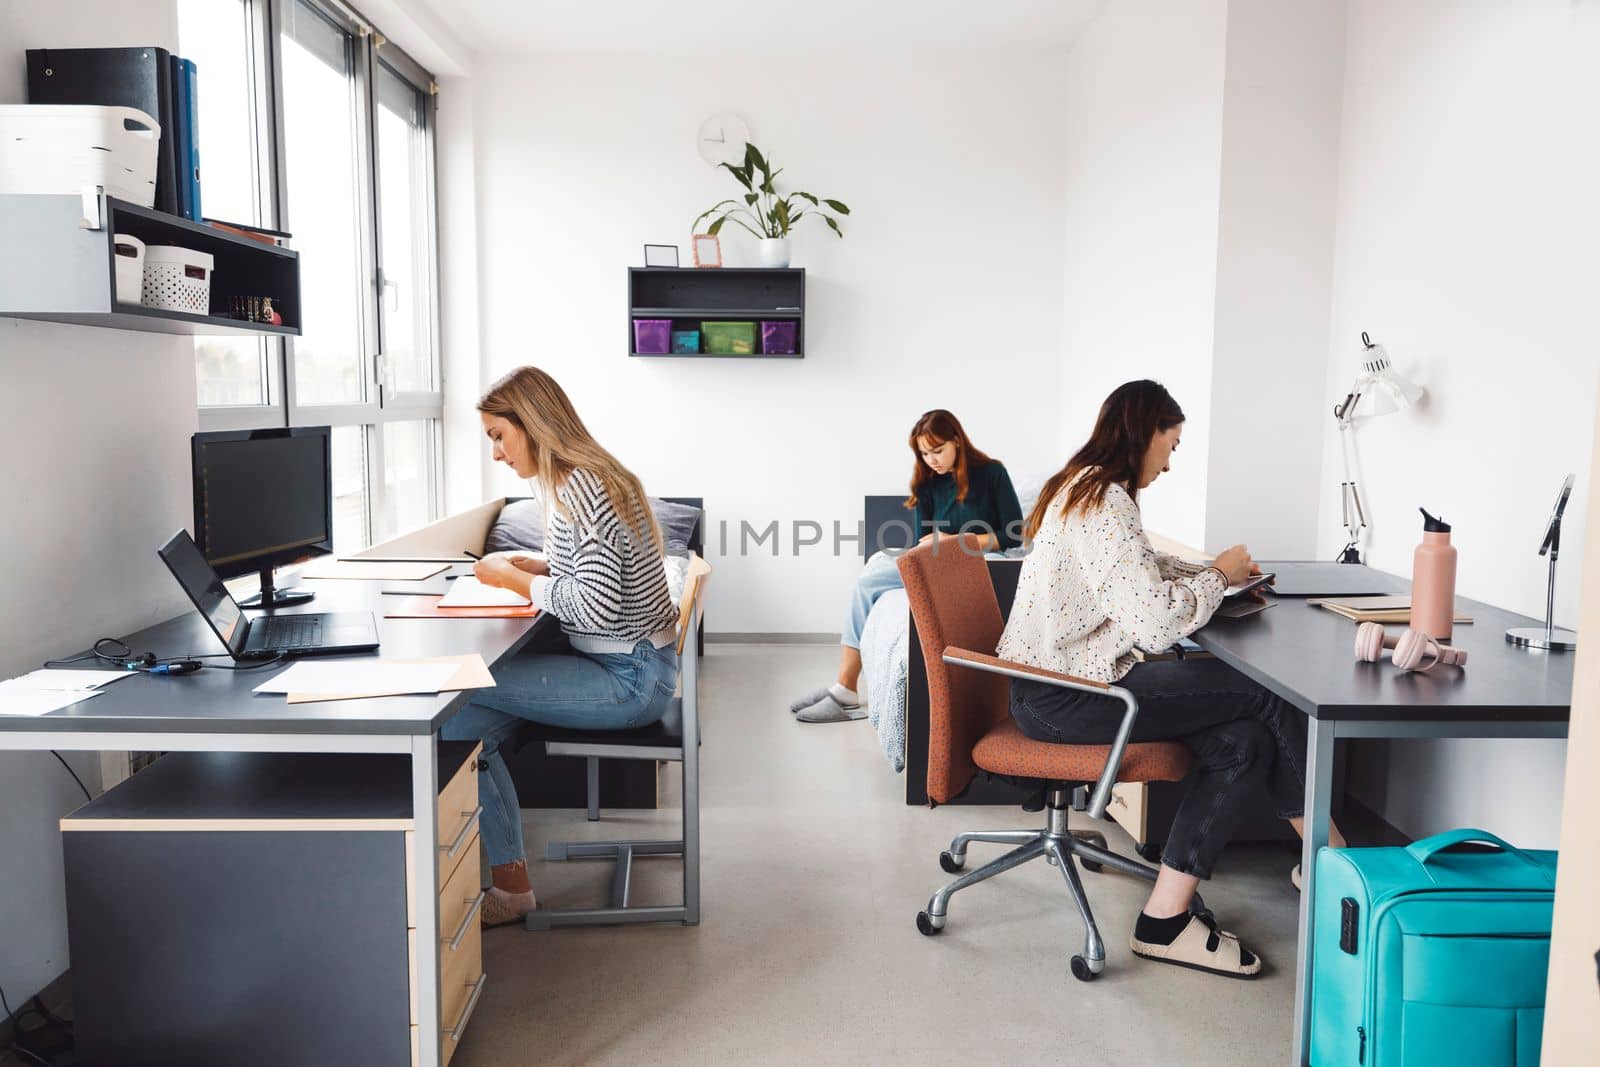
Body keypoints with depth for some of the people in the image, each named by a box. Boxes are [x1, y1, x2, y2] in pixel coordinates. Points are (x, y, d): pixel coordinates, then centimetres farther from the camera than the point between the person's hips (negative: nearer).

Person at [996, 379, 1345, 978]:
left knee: (1244, 742, -2)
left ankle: (1166, 918, 1)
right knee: (1264, 693, -8)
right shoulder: (1104, 502, -17)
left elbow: (1143, 574, 28)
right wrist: (1218, 575, -5)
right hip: (1061, 698, -10)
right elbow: (1158, 623, -23)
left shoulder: (1082, 489, 16)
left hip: (1060, 683, 10)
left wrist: (1212, 573, 12)